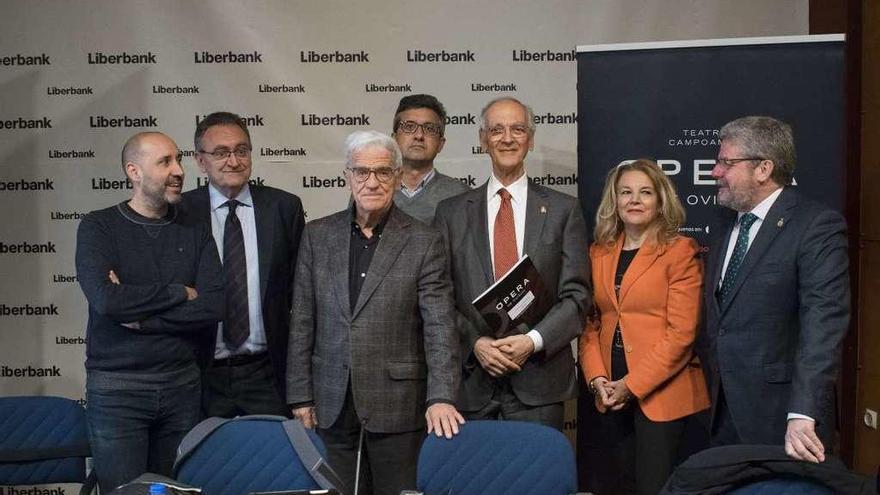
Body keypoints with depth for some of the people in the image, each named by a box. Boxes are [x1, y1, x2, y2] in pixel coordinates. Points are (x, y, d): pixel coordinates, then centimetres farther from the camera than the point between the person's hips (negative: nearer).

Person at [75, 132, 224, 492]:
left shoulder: (194, 232, 5)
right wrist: (179, 293, -9)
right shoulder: (98, 227, -2)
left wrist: (137, 312, -13)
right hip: (116, 388, -2)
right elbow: (105, 299, -18)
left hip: (182, 385, 3)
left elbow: (214, 306, -8)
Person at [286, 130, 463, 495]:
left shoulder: (423, 242, -3)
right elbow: (302, 322, 7)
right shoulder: (317, 235, 6)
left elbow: (439, 326, -9)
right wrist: (301, 395, 3)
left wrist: (441, 398, -20)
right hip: (333, 406, 3)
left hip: (397, 406, -2)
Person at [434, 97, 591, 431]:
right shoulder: (451, 212, 8)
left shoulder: (563, 210, 6)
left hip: (539, 381, -1)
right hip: (472, 383, 1)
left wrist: (534, 341, -12)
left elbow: (577, 296, 1)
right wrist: (475, 343, -10)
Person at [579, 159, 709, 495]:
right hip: (611, 395, 5)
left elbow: (681, 332, -12)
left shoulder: (680, 251, -7)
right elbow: (590, 323, 9)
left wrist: (632, 385, -14)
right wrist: (596, 377, -5)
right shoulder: (599, 252, 9)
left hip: (659, 392, -5)